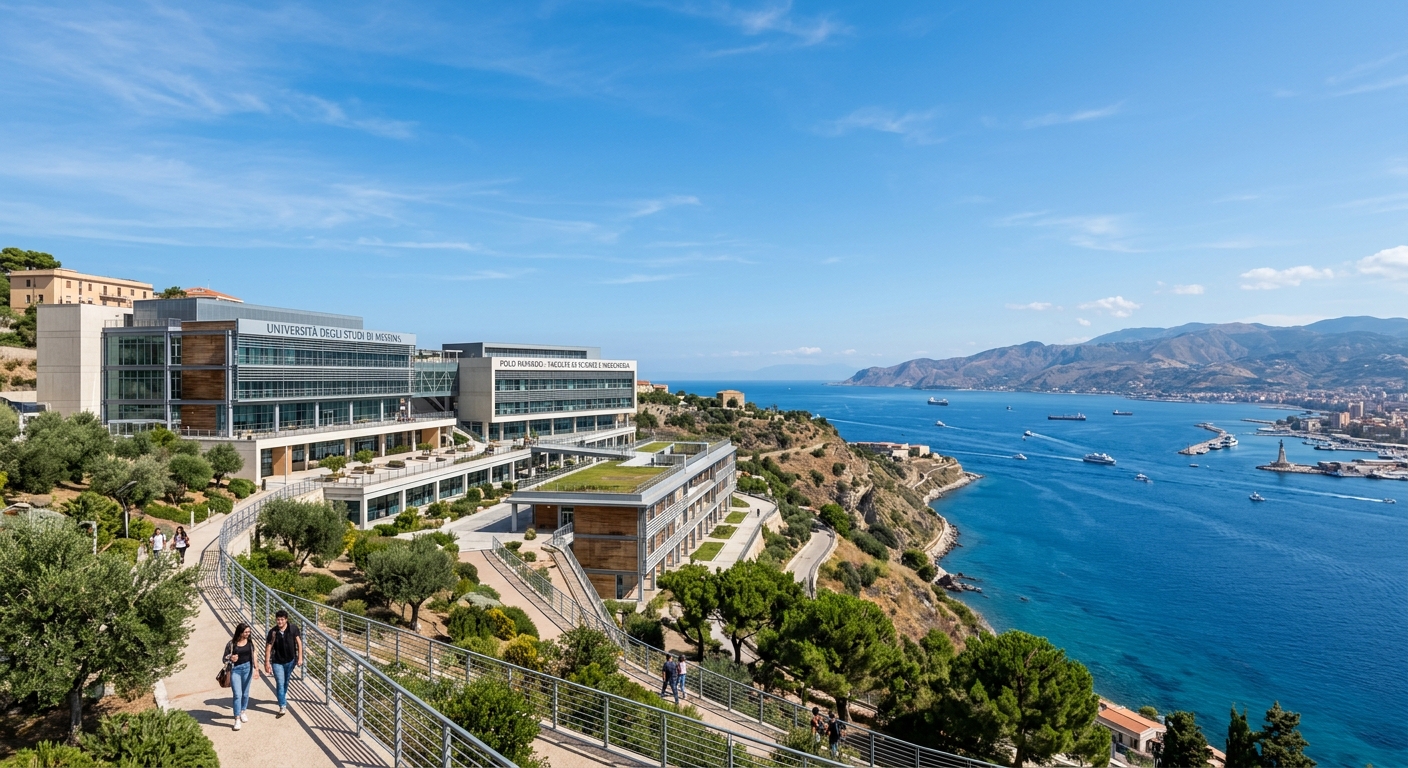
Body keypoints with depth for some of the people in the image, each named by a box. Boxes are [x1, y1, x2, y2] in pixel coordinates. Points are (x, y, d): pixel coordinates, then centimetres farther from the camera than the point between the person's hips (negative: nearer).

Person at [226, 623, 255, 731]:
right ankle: (237, 719, 2)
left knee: (245, 693, 15)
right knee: (237, 695, -6)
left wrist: (256, 669, 4)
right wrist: (230, 658, -25)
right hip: (235, 670, -3)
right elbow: (225, 658, -3)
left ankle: (243, 712, 36)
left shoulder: (250, 642, -3)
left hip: (247, 669, 3)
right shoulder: (231, 644, -12)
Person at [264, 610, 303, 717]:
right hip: (277, 662, -2)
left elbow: (299, 642, -7)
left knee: (286, 681, 21)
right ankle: (283, 707, 1)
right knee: (280, 683, -5)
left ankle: (284, 694, 49)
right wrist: (267, 662, -11)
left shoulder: (293, 628, -13)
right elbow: (268, 647, -10)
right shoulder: (272, 631, -16)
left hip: (290, 660, 2)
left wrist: (300, 658, -8)